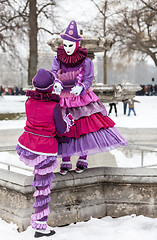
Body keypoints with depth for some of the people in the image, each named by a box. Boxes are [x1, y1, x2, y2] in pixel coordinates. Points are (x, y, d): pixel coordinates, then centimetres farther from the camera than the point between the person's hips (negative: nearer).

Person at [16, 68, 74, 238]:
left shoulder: (29, 102, -1)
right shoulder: (54, 106, -15)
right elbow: (62, 130, -4)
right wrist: (68, 119, 15)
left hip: (25, 148, 5)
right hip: (45, 152, -5)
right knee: (43, 188, 6)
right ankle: (40, 226, 16)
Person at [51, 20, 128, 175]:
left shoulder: (85, 61, -7)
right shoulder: (58, 59, -2)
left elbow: (88, 80, -11)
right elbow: (54, 75, -13)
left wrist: (80, 88, -32)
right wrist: (57, 84, -36)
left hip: (82, 99, -1)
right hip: (63, 100, 2)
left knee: (85, 127, -3)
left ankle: (82, 160, 15)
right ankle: (65, 162, 14)